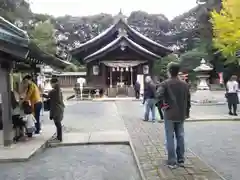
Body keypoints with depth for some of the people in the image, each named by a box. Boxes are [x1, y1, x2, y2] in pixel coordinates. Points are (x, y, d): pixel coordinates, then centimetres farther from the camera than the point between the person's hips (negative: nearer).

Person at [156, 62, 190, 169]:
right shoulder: (184, 84, 5)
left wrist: (164, 100, -6)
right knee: (180, 137, 13)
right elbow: (188, 99, 8)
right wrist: (186, 112, 16)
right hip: (181, 115, 5)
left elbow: (158, 95, -25)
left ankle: (172, 162, 5)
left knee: (170, 138, 2)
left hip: (169, 115, -4)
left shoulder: (165, 83, -10)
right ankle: (181, 160, 20)